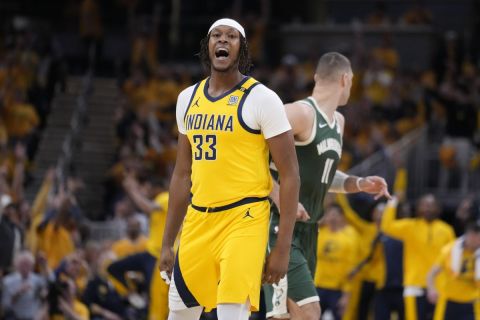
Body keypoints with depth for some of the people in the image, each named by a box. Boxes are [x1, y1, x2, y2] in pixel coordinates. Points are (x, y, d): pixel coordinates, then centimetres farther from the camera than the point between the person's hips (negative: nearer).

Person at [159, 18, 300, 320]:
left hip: (244, 220, -6)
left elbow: (290, 175, -9)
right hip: (198, 219, 6)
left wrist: (283, 248, -14)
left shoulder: (261, 98, -8)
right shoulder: (188, 98, 11)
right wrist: (168, 242, 17)